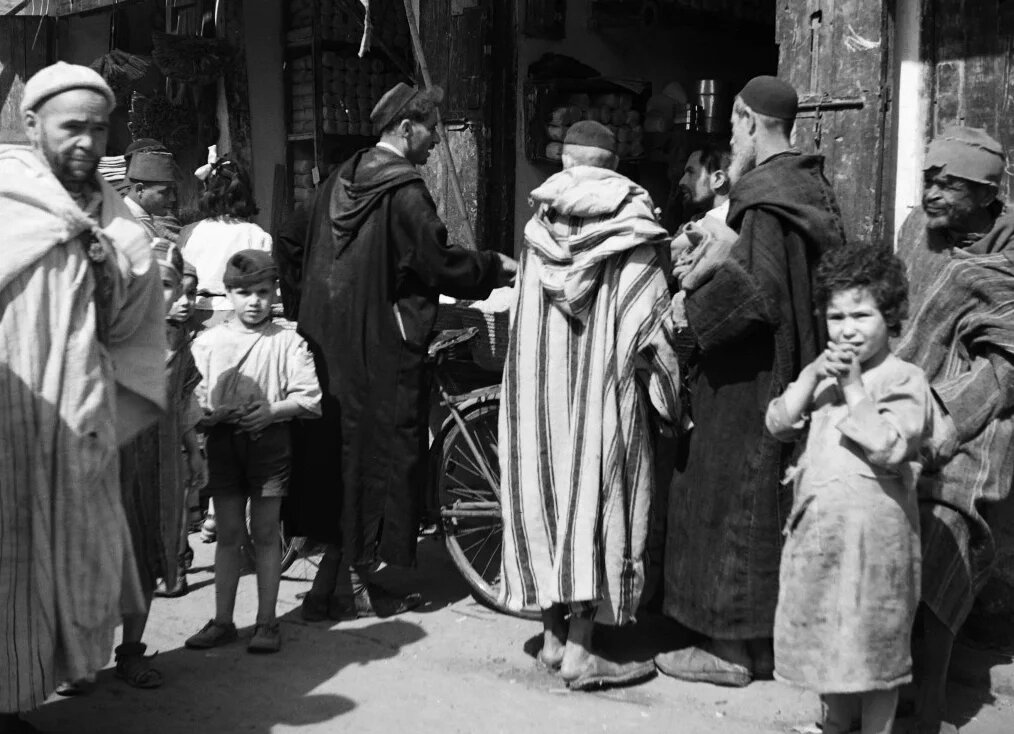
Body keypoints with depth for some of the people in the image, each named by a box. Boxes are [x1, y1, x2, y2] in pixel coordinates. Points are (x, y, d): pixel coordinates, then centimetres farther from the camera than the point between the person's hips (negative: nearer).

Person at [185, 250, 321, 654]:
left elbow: (309, 396, -7)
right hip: (223, 441, 2)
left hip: (269, 438, -2)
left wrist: (272, 410, -21)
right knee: (228, 534, 9)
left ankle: (267, 621, 15)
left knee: (265, 533, 5)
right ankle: (222, 620, 19)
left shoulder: (286, 341, -2)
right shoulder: (208, 341, 5)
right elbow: (192, 395, 3)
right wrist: (210, 413, -17)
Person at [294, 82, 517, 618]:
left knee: (340, 446, 14)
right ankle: (363, 581, 11)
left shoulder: (341, 180, 11)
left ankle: (328, 578, 20)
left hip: (331, 342, 8)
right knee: (381, 452, 3)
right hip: (383, 349, -8)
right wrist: (497, 267, 0)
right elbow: (442, 264, -16)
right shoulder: (403, 192, -15)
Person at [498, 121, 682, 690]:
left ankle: (554, 634, 16)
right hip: (603, 386, -4)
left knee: (554, 495, 11)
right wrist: (668, 388, 2)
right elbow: (650, 321, -8)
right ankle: (580, 649, 1)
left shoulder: (542, 223, 3)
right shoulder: (631, 223, -7)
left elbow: (528, 314, 7)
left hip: (539, 382, 4)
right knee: (599, 499, 2)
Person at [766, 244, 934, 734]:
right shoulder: (826, 373, 12)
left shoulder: (904, 380, -9)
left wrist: (853, 389, -19)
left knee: (874, 643, 4)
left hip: (872, 531, -7)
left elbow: (888, 449, -21)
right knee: (825, 636, 18)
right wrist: (811, 375, -9)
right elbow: (779, 425, 3)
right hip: (816, 525, 7)